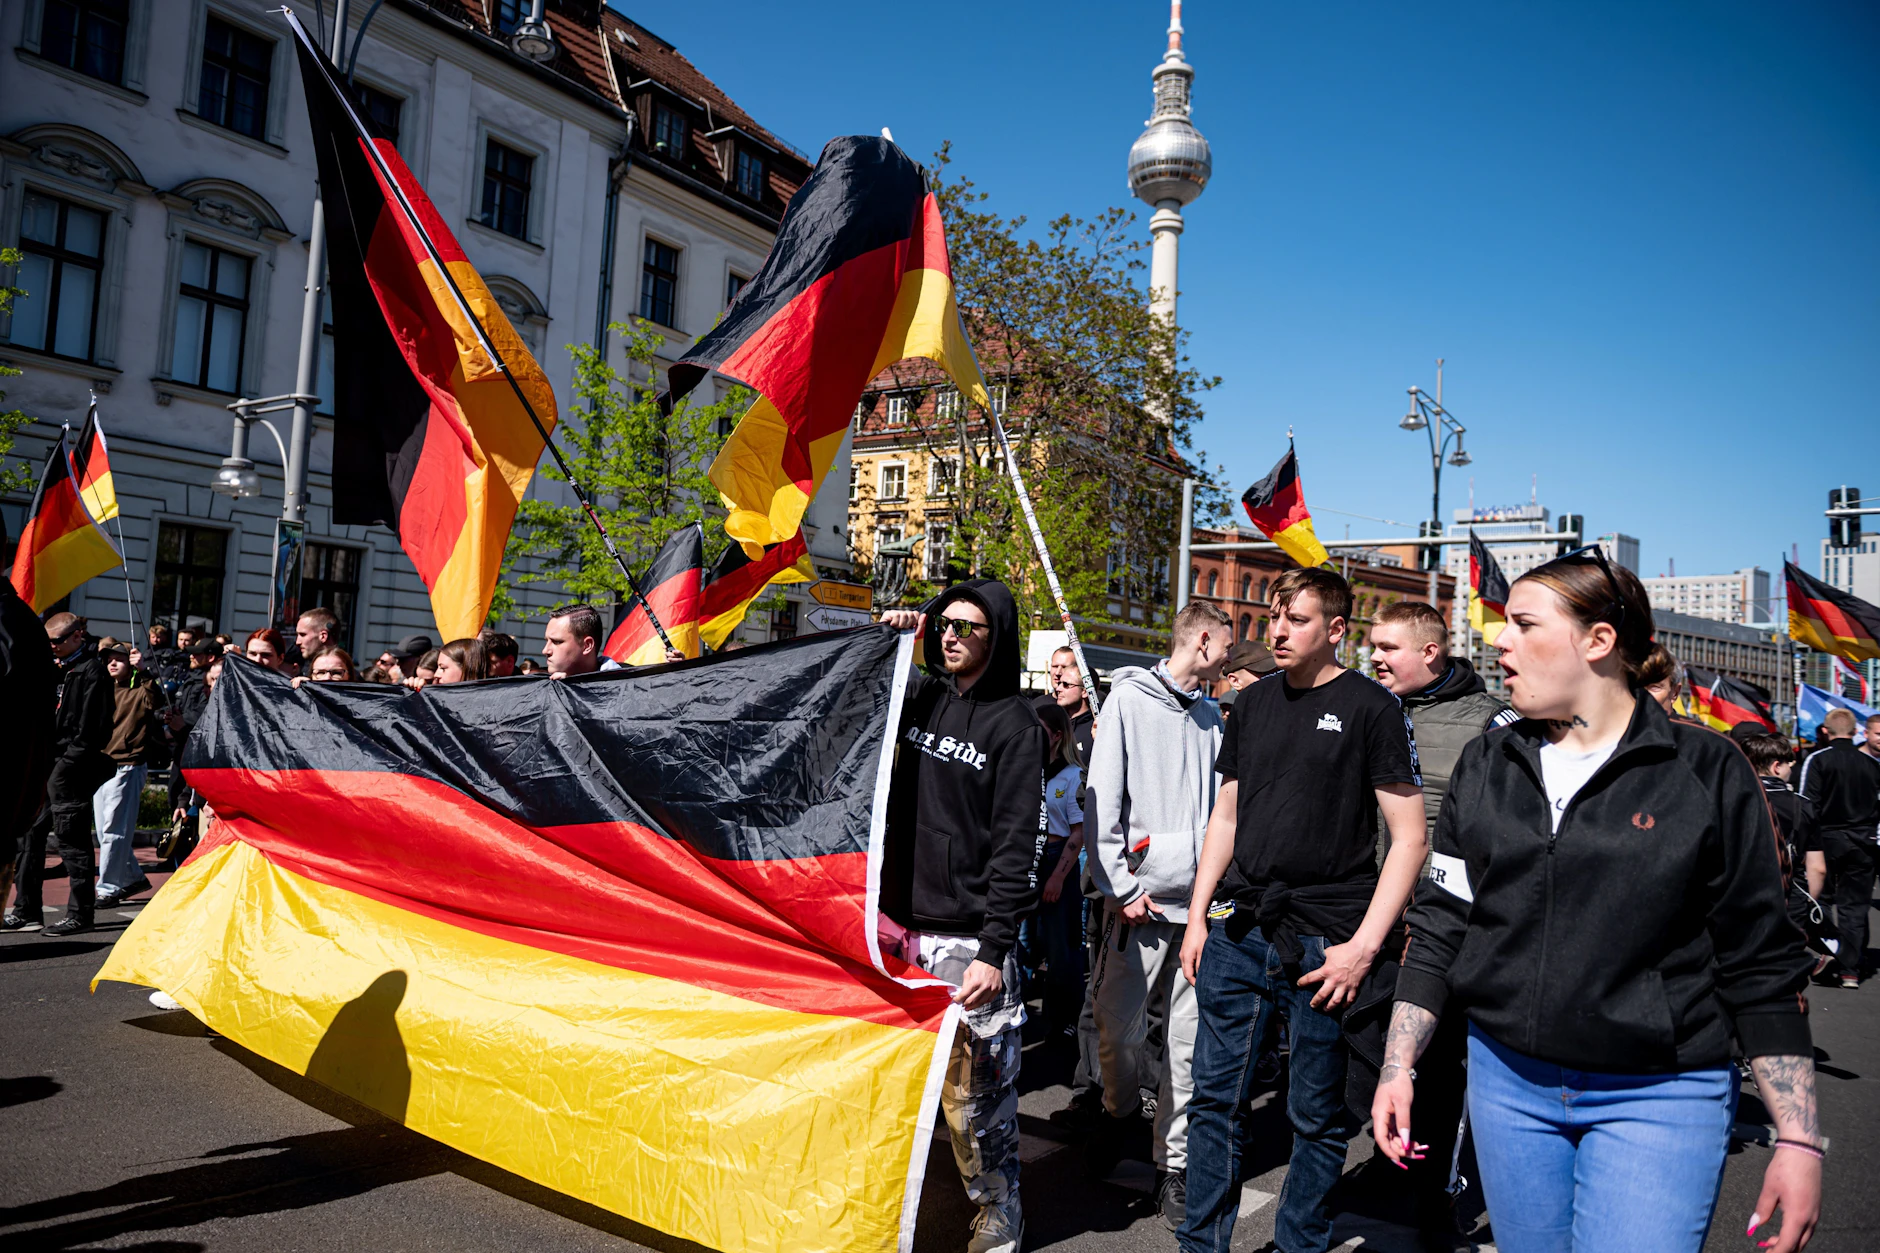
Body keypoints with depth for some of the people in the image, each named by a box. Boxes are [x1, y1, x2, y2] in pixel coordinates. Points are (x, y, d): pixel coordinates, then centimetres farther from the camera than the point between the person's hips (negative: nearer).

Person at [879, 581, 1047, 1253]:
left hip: (966, 937, -5)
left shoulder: (1015, 724, -5)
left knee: (974, 1093, 0)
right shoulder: (919, 696, 8)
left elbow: (1016, 846, -9)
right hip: (900, 921, 5)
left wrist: (995, 950, -16)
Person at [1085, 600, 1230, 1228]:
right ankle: (1121, 1107, 33)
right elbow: (1102, 800, -5)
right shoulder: (1129, 699, -1)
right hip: (1139, 904, -4)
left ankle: (1173, 1165, 18)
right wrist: (1119, 886, -10)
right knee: (1117, 1031, 2)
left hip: (1199, 902, 4)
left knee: (1189, 1042, 4)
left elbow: (1220, 804, 15)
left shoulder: (1210, 715, 14)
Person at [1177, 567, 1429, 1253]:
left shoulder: (1371, 707, -6)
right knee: (1214, 1098, 9)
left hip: (1324, 943, -4)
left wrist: (1364, 946, -13)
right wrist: (1198, 915, 10)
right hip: (1237, 932, 5)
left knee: (1319, 1117, 8)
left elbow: (1409, 838, -7)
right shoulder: (1253, 703, 10)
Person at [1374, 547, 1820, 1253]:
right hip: (1506, 1082, 4)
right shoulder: (1487, 766, 5)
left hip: (1658, 1097, -3)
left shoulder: (1707, 771, -6)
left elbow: (1762, 967, -4)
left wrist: (1798, 1140, -7)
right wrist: (1399, 1066, 2)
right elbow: (1440, 925, 7)